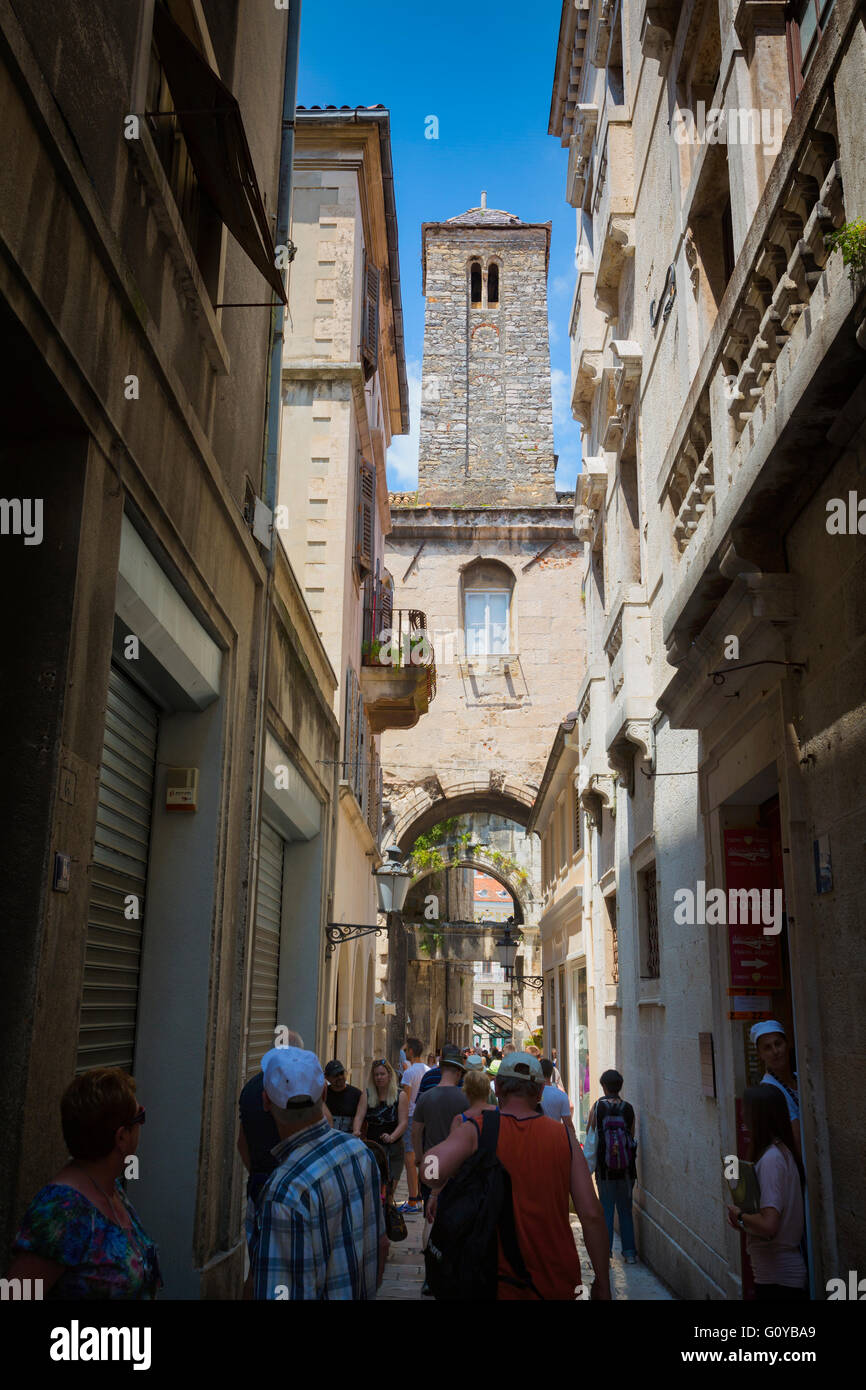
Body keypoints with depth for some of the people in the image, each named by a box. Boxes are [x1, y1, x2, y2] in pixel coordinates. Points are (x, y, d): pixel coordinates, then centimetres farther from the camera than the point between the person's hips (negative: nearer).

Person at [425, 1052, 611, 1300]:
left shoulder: (475, 1132, -8)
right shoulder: (563, 1137, -2)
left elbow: (434, 1167, -28)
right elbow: (591, 1215, -6)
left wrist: (440, 1191, -4)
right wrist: (603, 1282, 4)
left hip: (498, 1282, -2)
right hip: (558, 1282, 2)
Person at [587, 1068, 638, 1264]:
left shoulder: (598, 1107, -7)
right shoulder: (628, 1108, -2)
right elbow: (632, 1136, 3)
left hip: (605, 1167, -2)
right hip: (626, 1167, 2)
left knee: (606, 1209, 8)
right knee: (625, 1209, 12)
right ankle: (629, 1251, 11)